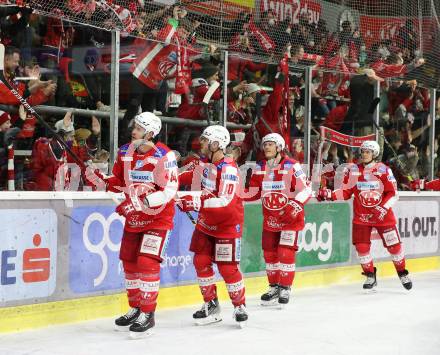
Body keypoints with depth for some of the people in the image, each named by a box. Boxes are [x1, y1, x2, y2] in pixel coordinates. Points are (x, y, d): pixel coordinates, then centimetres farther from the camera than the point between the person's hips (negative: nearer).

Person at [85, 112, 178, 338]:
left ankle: (147, 314, -4)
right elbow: (118, 182, 10)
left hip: (158, 217, -7)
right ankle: (135, 308, 29)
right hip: (134, 217, 7)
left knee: (147, 262, -15)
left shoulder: (164, 156, -19)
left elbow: (169, 190, -24)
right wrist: (98, 179, -9)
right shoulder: (125, 152, 1)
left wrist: (141, 202, -32)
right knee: (129, 262, 11)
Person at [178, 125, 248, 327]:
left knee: (227, 268, -6)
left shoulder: (228, 169, -25)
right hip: (206, 221, 8)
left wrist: (197, 202, -40)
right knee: (201, 261, 4)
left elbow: (225, 201, -34)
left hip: (228, 224, -7)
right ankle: (211, 305, 17)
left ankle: (240, 306, 13)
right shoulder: (206, 162, 0)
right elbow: (192, 175, 21)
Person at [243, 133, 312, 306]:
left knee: (285, 252, -9)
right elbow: (254, 192, 8)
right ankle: (274, 287, 23)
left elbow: (305, 189, -15)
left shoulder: (291, 166, -14)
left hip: (290, 217, -6)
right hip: (270, 218, 6)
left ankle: (285, 288, 3)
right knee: (269, 252, 9)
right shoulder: (260, 167, 5)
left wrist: (295, 205, -29)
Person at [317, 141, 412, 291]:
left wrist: (384, 207, -20)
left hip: (382, 214, -2)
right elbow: (346, 192, 3)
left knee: (393, 244, 2)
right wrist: (330, 194, -12)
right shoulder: (352, 170, 1)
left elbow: (393, 193, -6)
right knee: (361, 246, -4)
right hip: (361, 215, 2)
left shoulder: (383, 170, -6)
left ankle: (403, 274, 23)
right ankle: (370, 276, 15)